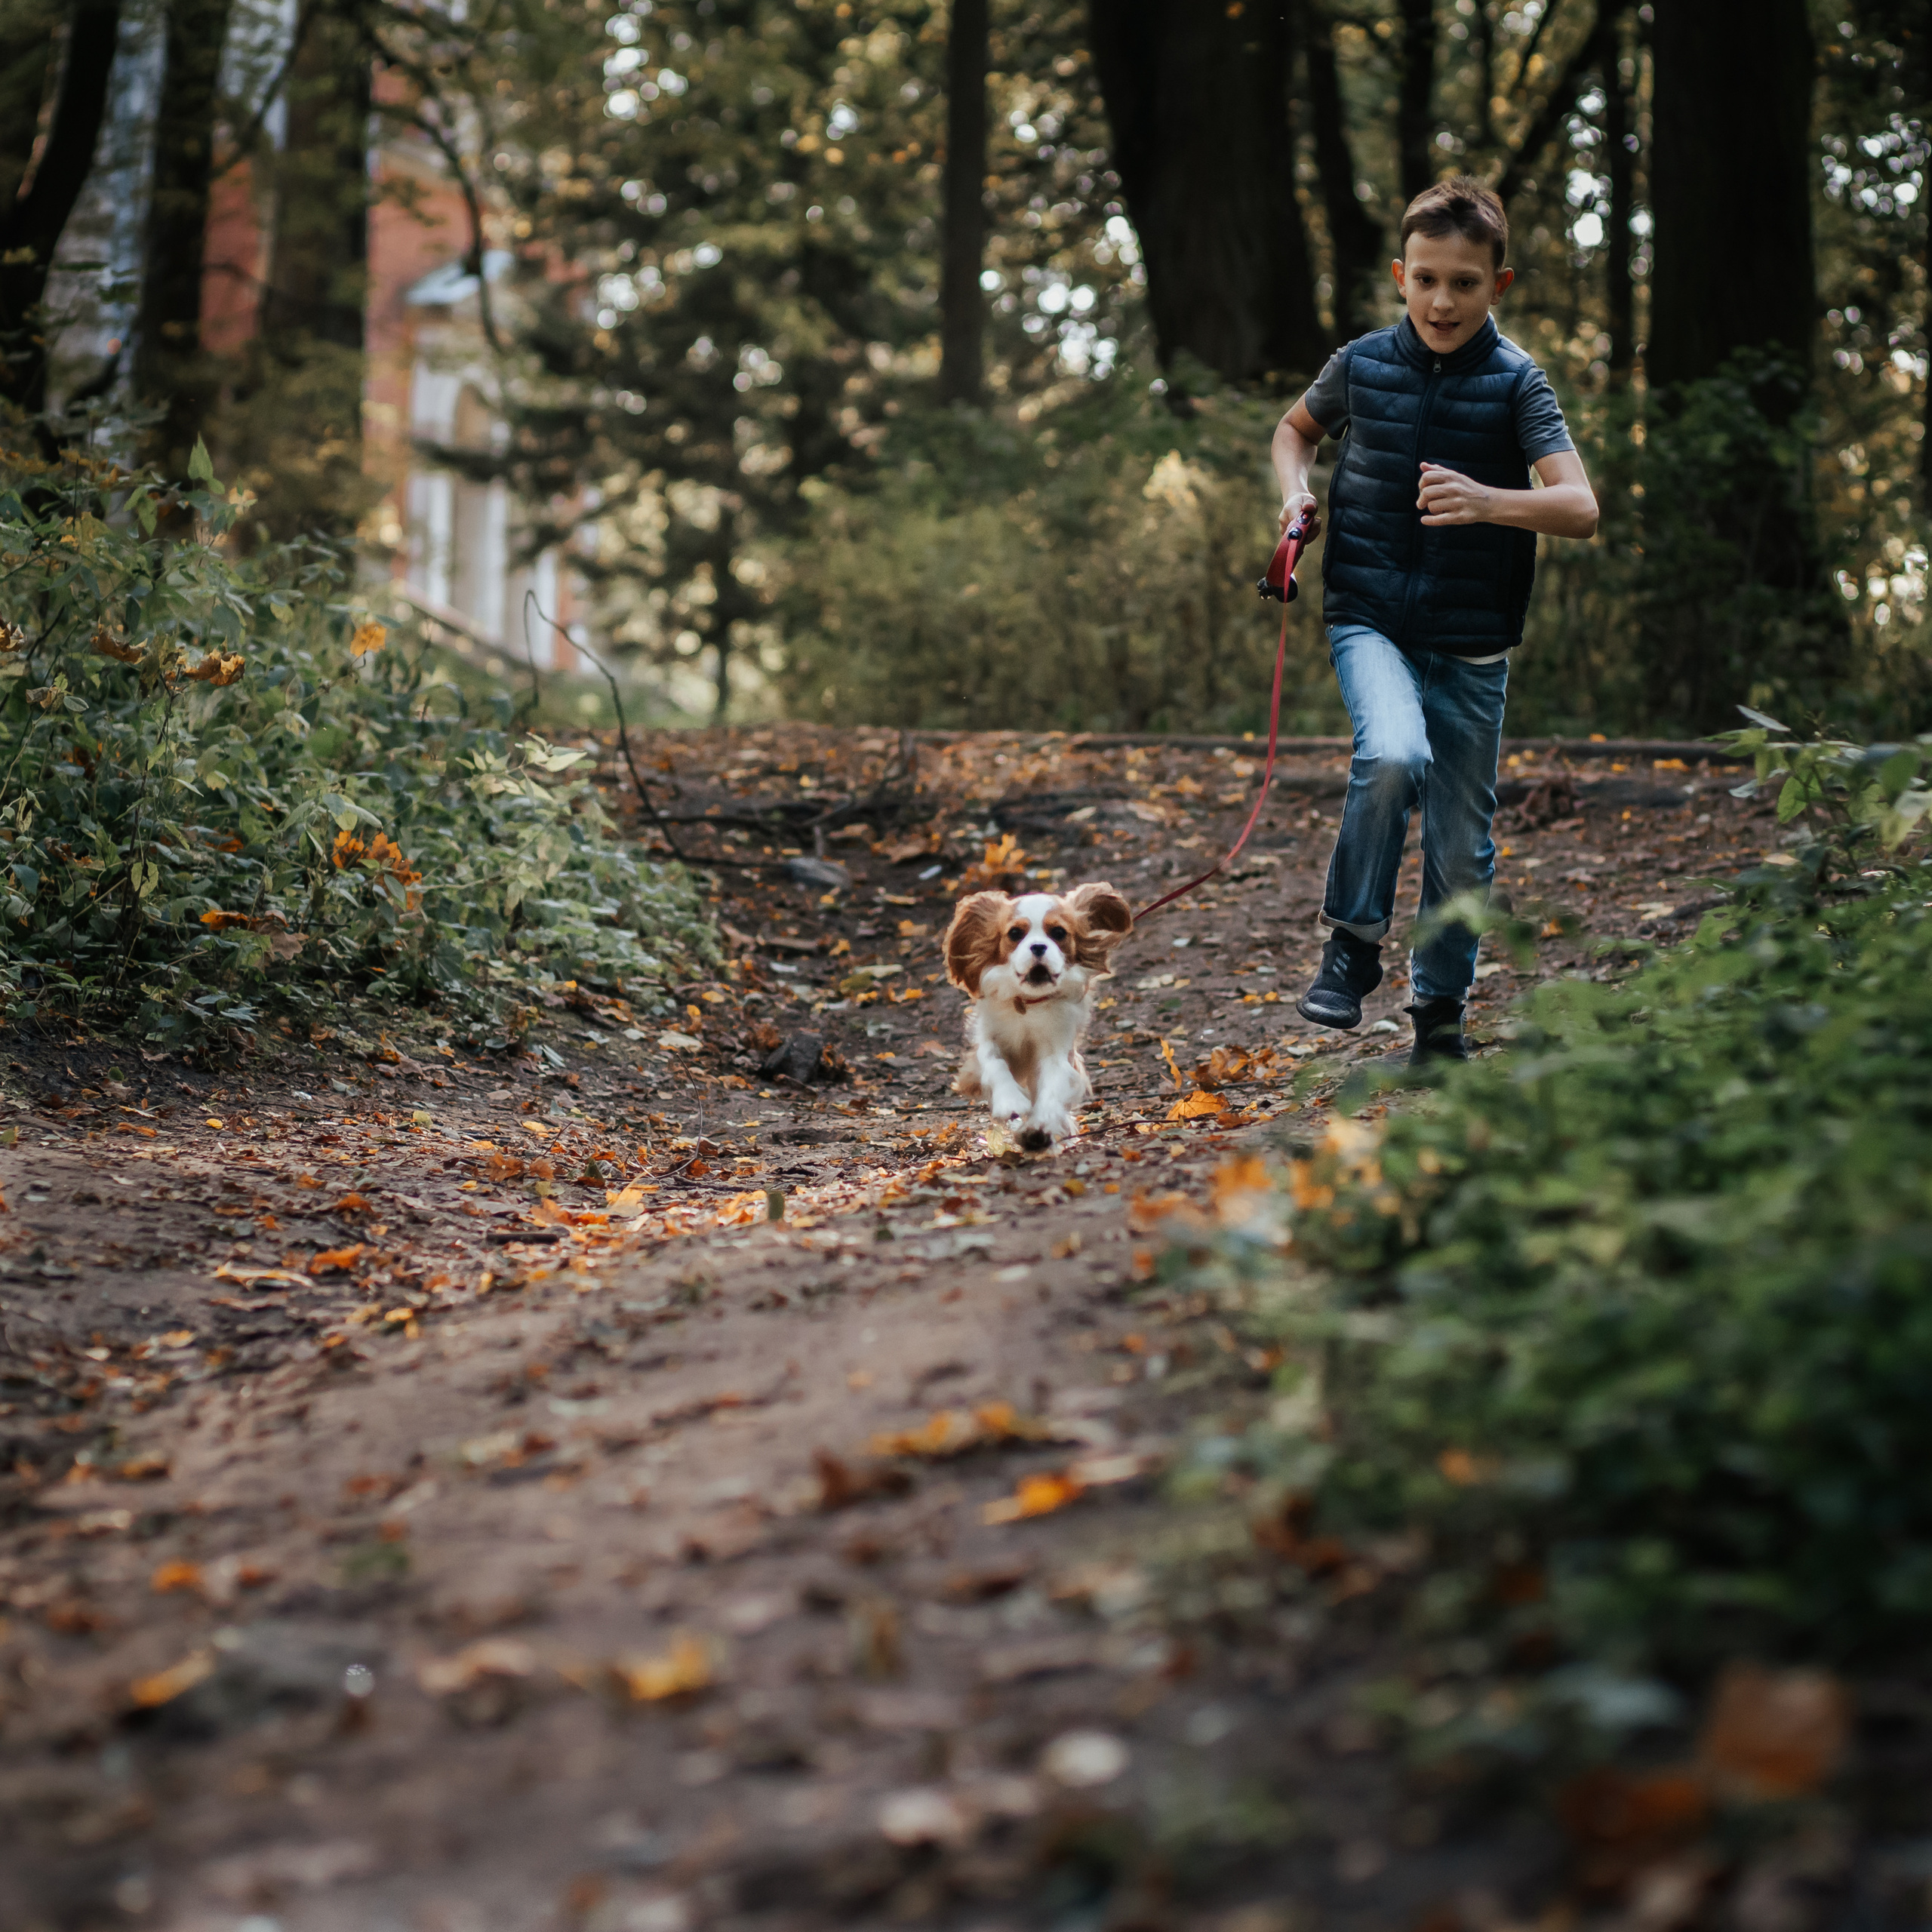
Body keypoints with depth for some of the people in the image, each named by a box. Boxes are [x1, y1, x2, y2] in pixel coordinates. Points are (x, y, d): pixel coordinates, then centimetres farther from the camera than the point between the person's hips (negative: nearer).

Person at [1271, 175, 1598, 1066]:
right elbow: (1295, 428, 22)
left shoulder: (1515, 382, -7)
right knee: (1394, 755, -30)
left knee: (1461, 849, 6)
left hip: (1471, 640, 0)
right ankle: (1353, 942, -10)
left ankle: (1440, 1016, 27)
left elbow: (1579, 509, -19)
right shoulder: (1362, 364, -1)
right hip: (1369, 617, 0)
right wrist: (1296, 492, 1)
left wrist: (1487, 502, -37)